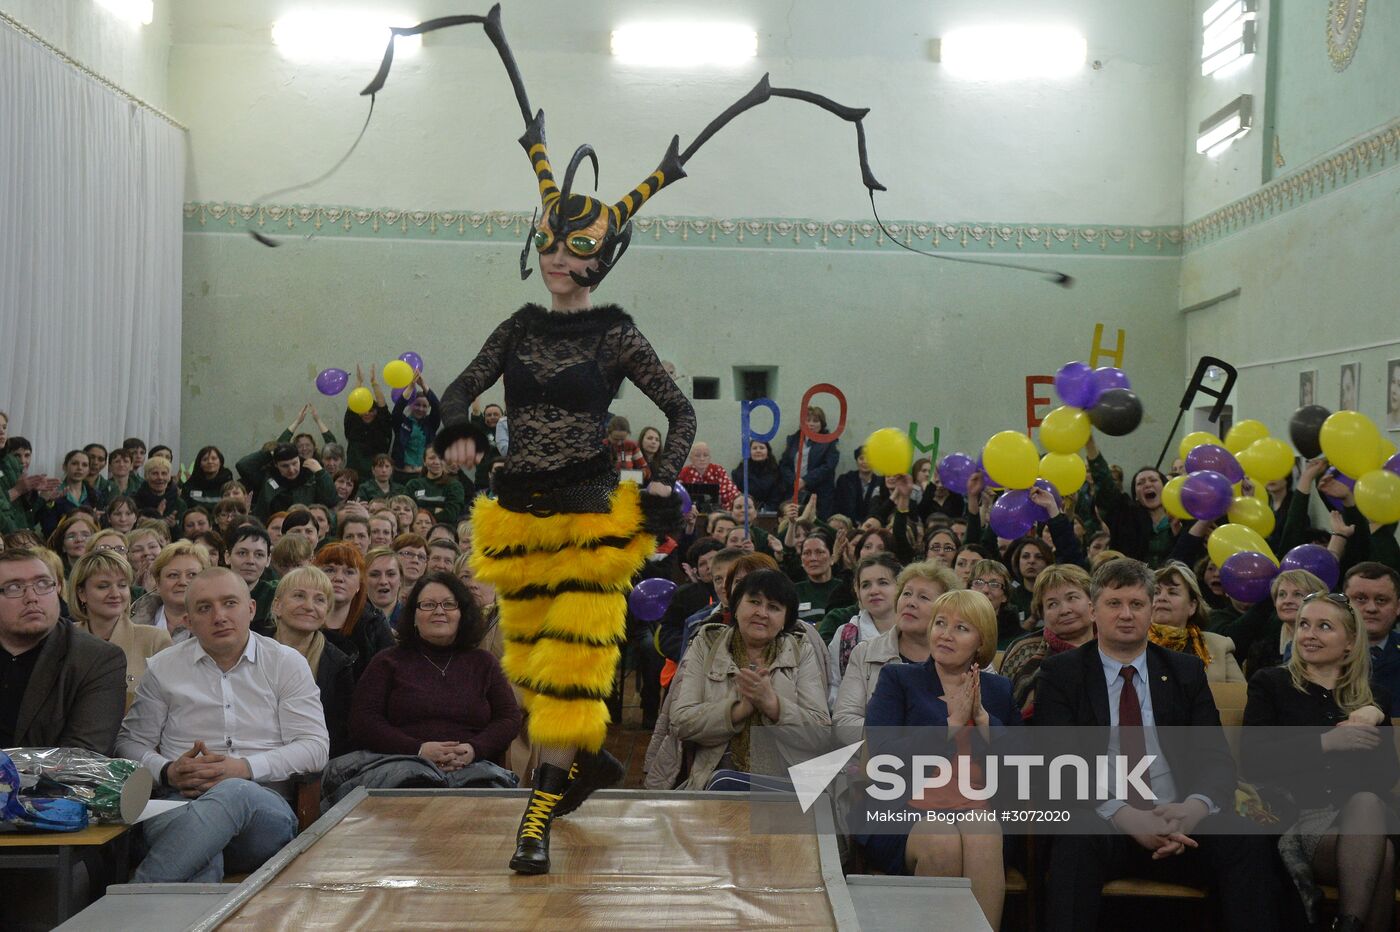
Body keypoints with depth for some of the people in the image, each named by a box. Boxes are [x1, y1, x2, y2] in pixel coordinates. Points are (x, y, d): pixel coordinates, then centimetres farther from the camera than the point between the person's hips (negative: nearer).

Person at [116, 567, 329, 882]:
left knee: (235, 792, -41)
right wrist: (167, 772, -4)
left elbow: (314, 747, 4)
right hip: (180, 800, 1)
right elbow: (130, 742, 19)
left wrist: (245, 768, -11)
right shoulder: (163, 668, 18)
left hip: (264, 802, -1)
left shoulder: (286, 663, 13)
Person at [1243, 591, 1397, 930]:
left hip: (1365, 813, 3)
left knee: (1367, 803, -36)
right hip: (1297, 817, -3)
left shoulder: (1372, 699, 20)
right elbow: (1254, 760, -3)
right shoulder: (1270, 684, 11)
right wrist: (1325, 742, -14)